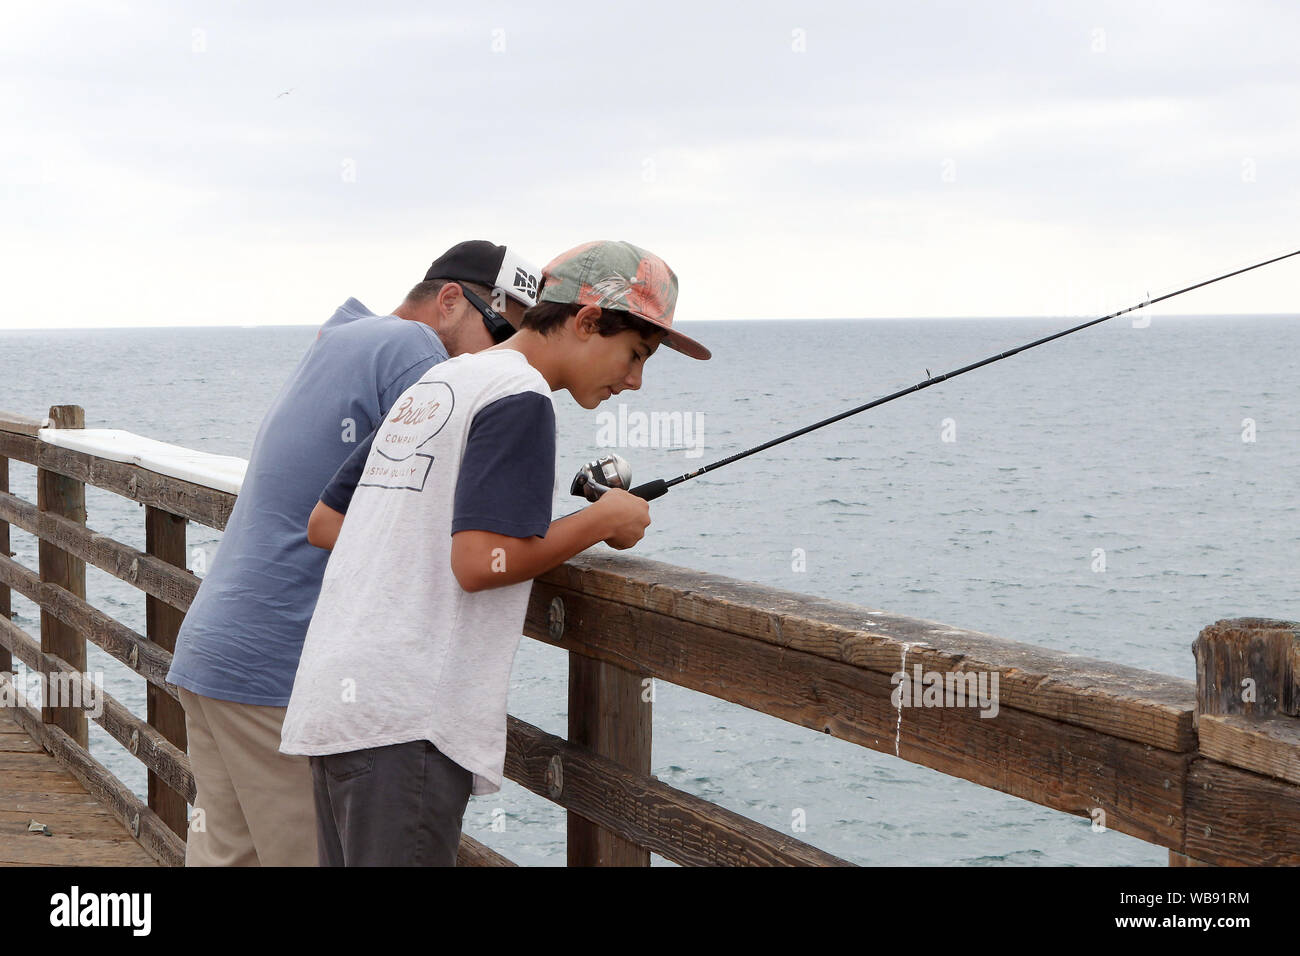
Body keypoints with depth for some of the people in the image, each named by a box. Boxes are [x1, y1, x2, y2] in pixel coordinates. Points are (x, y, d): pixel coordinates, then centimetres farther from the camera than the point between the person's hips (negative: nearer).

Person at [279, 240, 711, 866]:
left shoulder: (432, 385, 19)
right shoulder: (520, 396, -9)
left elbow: (325, 523, 22)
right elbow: (481, 563, -18)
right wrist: (603, 521, -6)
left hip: (332, 697, 9)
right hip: (402, 720, -9)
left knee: (351, 853, 14)